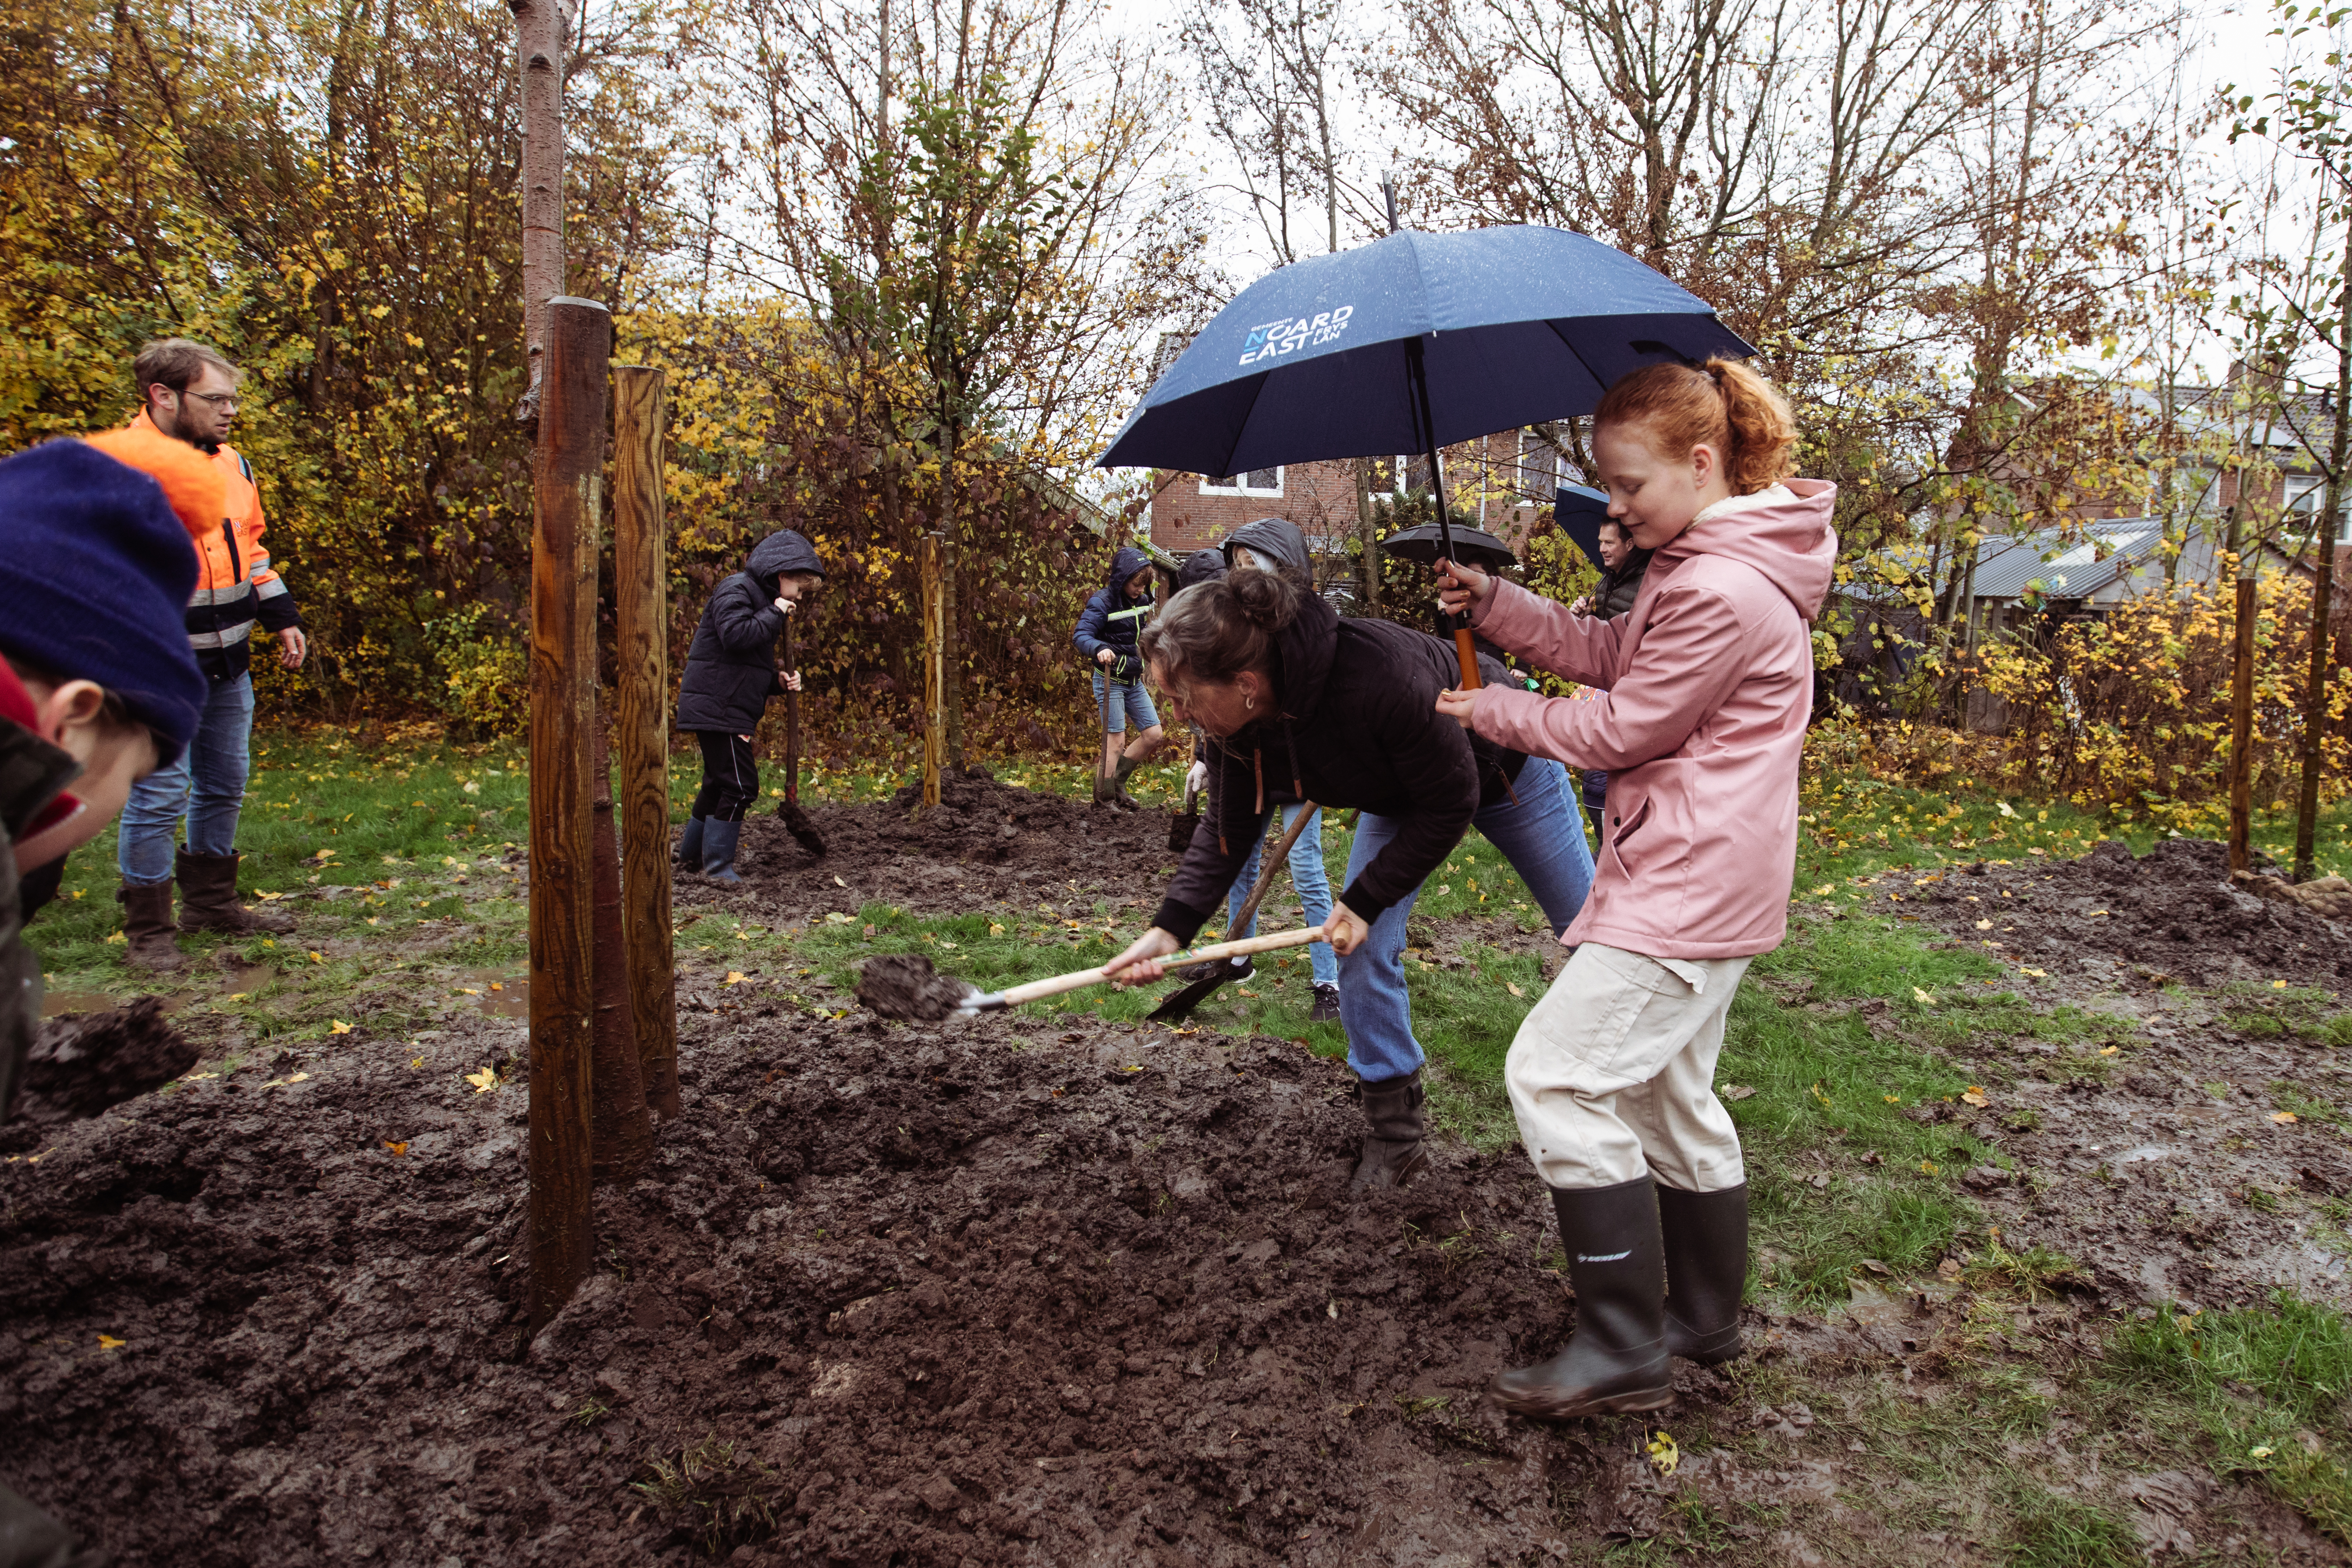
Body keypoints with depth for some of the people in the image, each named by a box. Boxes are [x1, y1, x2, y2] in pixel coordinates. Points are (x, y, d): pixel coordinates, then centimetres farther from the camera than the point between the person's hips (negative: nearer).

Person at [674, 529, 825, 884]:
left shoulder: (761, 599, 21)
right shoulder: (736, 590, -9)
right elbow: (735, 635, -28)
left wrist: (779, 681, 6)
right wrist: (775, 614, -17)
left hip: (728, 711, 11)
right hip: (717, 708, -11)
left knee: (719, 784, 19)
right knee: (741, 786, -10)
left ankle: (692, 855, 31)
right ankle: (717, 865, -3)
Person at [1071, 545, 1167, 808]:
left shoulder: (1141, 601, 7)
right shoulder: (1103, 602, -16)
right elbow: (1080, 634, -25)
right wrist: (1099, 648, -42)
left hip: (1134, 682, 8)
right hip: (1110, 681, -8)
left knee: (1154, 734, 6)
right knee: (1115, 742, -7)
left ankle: (1118, 780, 21)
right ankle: (1104, 799, 6)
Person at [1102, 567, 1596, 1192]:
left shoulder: (1382, 678, -47)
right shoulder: (1235, 725, -26)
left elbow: (1451, 804, -33)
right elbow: (1229, 830, -12)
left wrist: (1366, 900, -28)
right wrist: (1169, 928, -24)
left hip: (1502, 766, -5)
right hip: (1401, 790, 5)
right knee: (1362, 954, -7)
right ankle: (1395, 1138, 9)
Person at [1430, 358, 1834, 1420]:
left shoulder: (1722, 593, -21)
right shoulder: (1701, 563, 13)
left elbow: (1624, 729, -16)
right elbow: (1611, 654, 15)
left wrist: (1494, 713, -3)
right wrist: (1493, 603, 4)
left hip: (1689, 883, -11)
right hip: (1702, 880, 11)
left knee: (1556, 1074, -10)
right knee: (1668, 1093, 19)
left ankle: (1625, 1351, -2)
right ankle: (1706, 1321, 33)